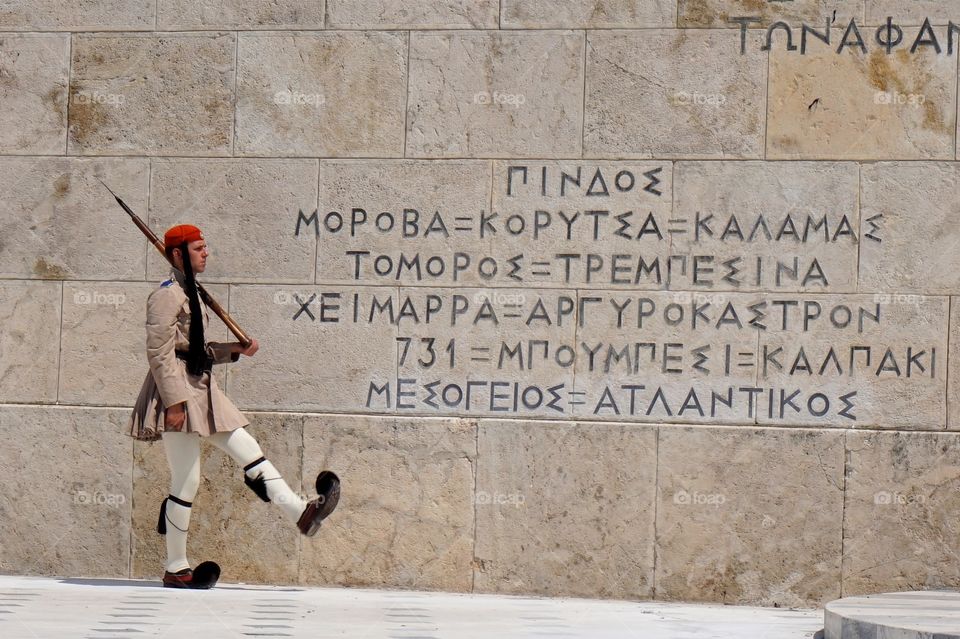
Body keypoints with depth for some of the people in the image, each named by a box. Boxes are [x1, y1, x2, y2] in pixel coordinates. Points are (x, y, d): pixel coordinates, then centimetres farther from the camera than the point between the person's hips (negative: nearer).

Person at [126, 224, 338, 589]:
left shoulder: (190, 294, 18)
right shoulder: (167, 295, -13)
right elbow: (159, 352, -19)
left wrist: (235, 350, 11)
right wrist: (174, 402, -23)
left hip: (202, 390, 10)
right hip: (179, 394, -10)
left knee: (249, 451, 7)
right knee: (186, 481, -4)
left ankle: (302, 514, 9)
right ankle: (175, 569, 4)